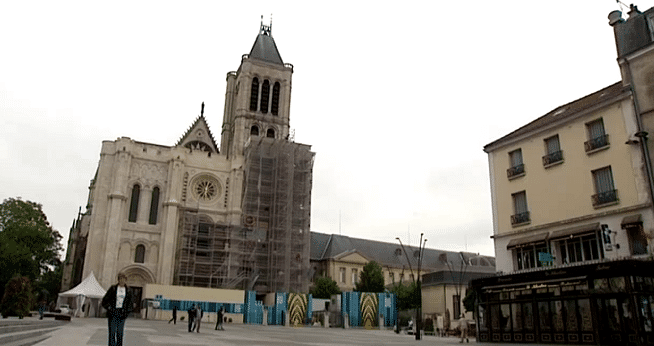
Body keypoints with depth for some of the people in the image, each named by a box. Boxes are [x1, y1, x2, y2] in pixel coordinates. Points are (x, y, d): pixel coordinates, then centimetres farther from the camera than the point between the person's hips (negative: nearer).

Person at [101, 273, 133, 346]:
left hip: (121, 313, 2)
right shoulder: (113, 289, -1)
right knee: (112, 332, -4)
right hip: (112, 313, -2)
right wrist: (109, 308, -7)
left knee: (120, 332, 3)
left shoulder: (128, 290, 5)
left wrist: (127, 312, 2)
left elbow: (129, 302, 13)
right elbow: (105, 300, 3)